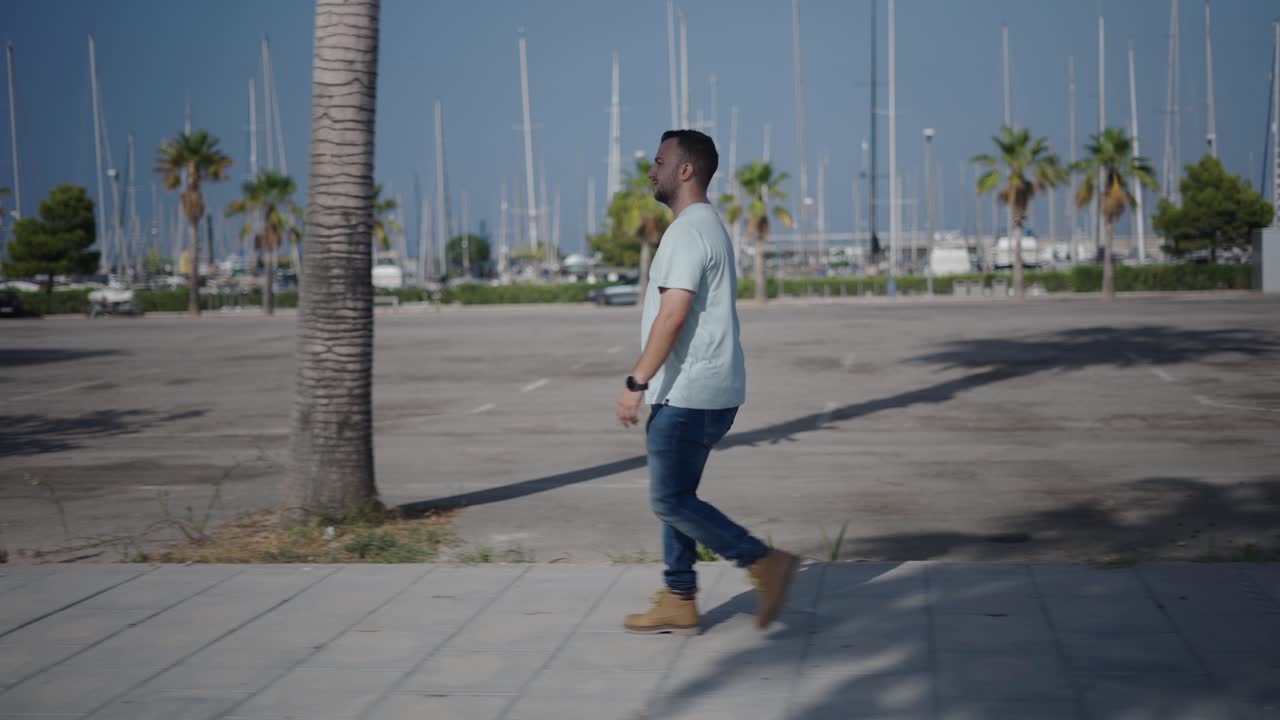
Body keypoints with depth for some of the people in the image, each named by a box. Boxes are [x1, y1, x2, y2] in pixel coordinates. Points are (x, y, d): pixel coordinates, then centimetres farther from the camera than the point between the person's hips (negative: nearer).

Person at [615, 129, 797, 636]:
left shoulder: (688, 231, -16)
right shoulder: (708, 226, 18)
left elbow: (673, 316, -24)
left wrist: (636, 384, -23)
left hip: (689, 395, -11)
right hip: (696, 392, 11)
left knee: (671, 500, -7)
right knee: (674, 498, 13)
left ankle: (765, 564, -5)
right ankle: (678, 604, 17)